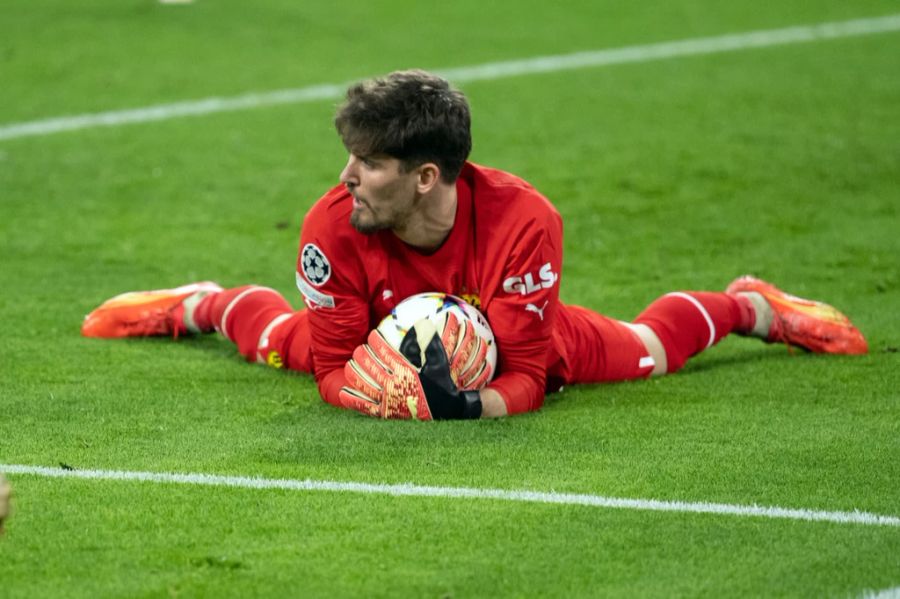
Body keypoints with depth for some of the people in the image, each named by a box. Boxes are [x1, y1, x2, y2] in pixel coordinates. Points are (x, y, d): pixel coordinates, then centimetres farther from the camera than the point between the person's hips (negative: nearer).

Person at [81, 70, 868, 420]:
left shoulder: (523, 220, -45)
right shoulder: (333, 227, -39)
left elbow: (526, 379, -38)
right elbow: (333, 369, -28)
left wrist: (466, 406, -59)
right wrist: (382, 397, -52)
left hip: (517, 338, -1)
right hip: (387, 347, 1)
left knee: (646, 352, 16)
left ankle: (752, 307, 48)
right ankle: (200, 306, 58)